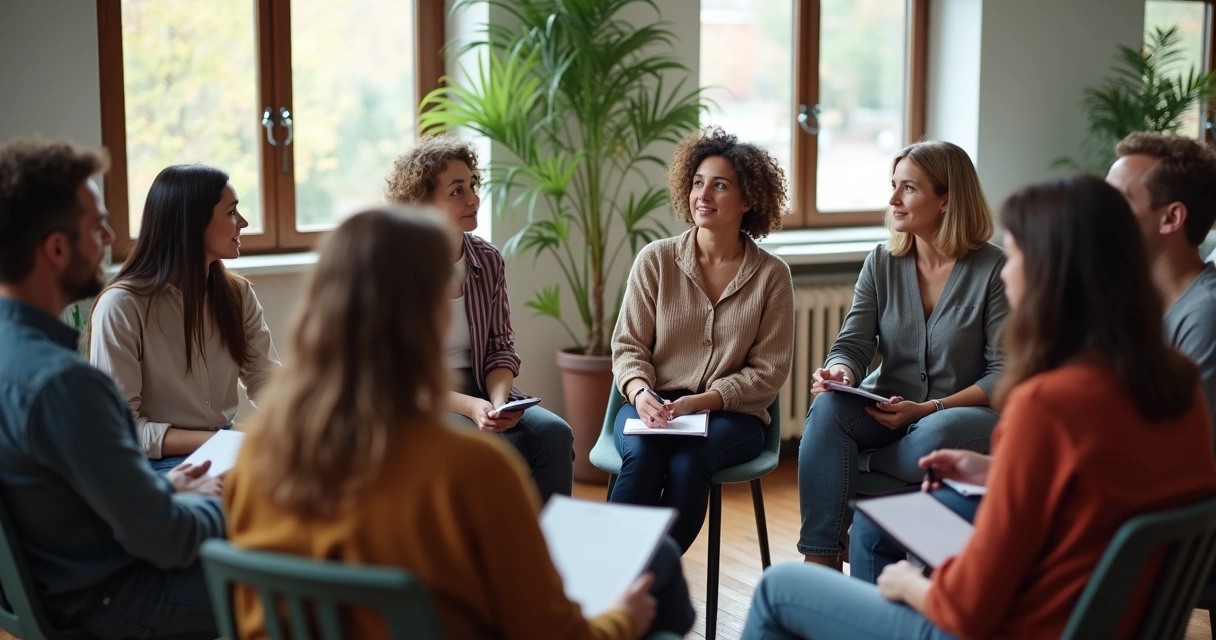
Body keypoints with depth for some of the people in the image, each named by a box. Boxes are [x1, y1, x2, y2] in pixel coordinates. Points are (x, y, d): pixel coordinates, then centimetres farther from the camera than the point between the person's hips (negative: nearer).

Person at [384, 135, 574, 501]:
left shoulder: (488, 260, 4)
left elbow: (501, 346, 7)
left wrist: (499, 401, -14)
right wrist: (470, 407, -24)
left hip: (479, 390, 5)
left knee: (555, 434, -20)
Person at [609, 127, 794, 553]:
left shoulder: (771, 275, 3)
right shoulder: (656, 259, 6)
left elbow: (769, 370, 1)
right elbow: (628, 345, 6)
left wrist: (703, 401, -13)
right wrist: (640, 393, -16)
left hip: (732, 414, -1)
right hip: (653, 407, 1)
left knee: (688, 462, -34)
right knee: (642, 455, -33)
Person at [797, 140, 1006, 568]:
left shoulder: (993, 270, -8)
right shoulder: (882, 263, 6)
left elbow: (1005, 374, -11)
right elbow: (854, 344, 2)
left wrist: (928, 409, -21)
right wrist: (839, 372, -23)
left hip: (965, 413, -4)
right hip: (887, 409, 4)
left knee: (934, 437, -39)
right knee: (829, 407, -28)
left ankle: (859, 465, -9)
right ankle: (819, 562, -30)